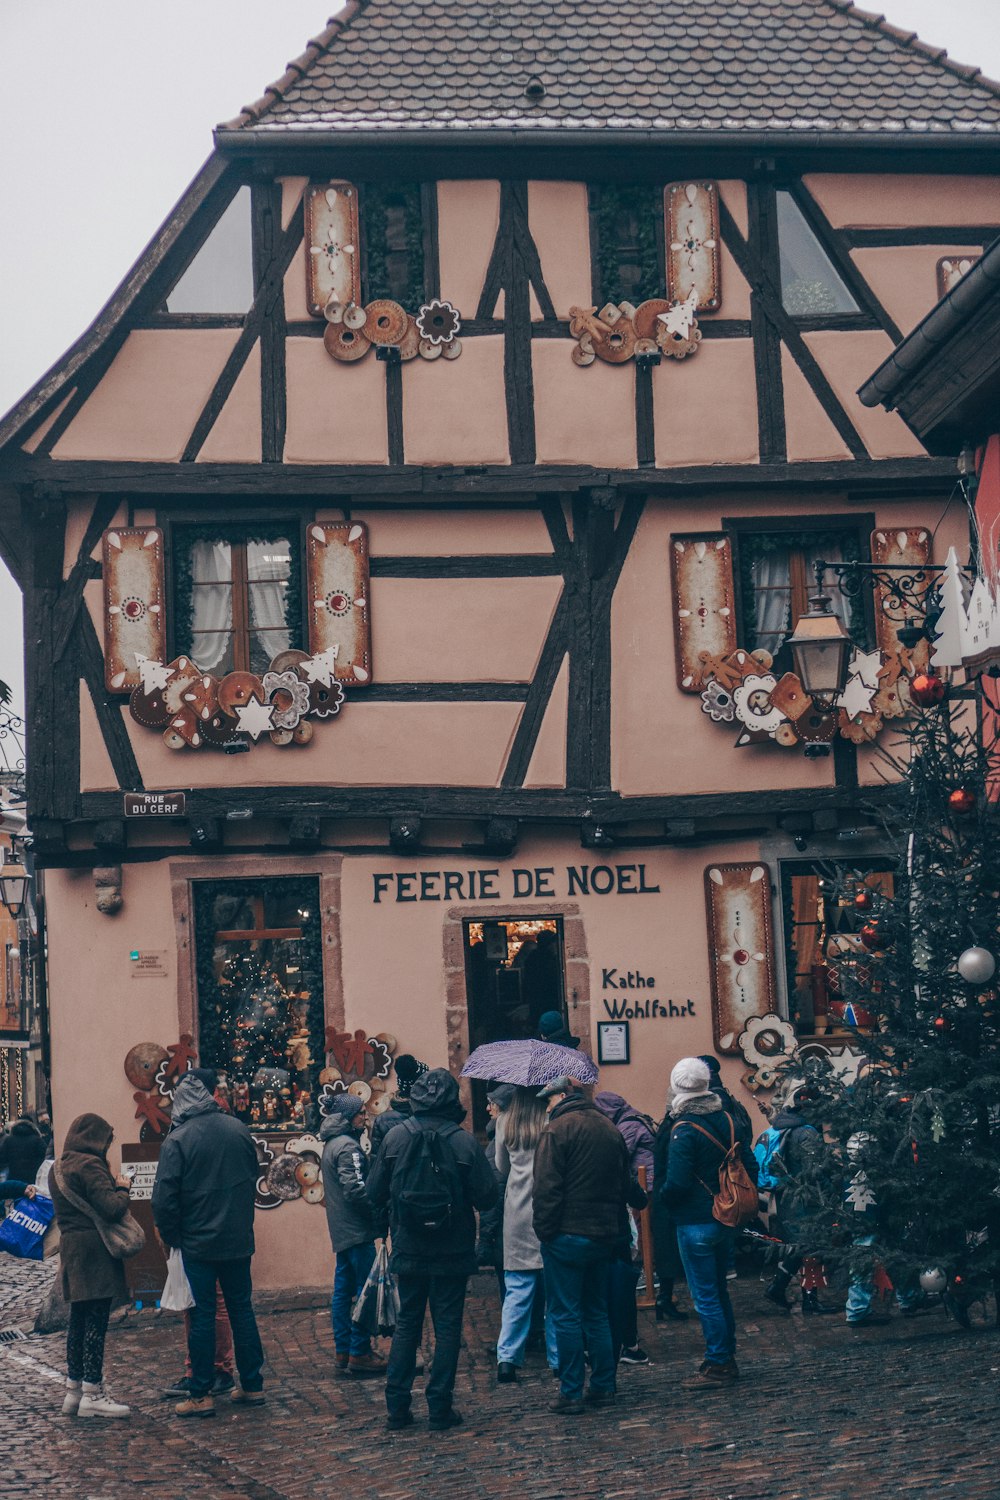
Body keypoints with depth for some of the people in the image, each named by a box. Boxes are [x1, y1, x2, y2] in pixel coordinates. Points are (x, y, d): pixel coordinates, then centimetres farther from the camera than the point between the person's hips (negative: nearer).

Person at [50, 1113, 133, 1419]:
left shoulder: (59, 1168, 13)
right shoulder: (90, 1166, -16)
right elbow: (112, 1209, -21)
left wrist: (112, 1185, 11)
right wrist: (122, 1188, -3)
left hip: (71, 1247, 9)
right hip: (95, 1252, -9)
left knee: (79, 1320, 14)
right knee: (96, 1323, -6)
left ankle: (73, 1389, 18)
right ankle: (92, 1394, -4)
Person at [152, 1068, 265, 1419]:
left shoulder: (177, 1140, -14)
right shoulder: (238, 1129, 0)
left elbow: (164, 1198, -14)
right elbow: (254, 1176, 13)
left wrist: (168, 1236, 2)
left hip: (198, 1242, -4)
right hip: (239, 1239, 4)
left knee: (202, 1315, 1)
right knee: (241, 1309, 13)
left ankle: (201, 1394, 4)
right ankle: (252, 1386, 17)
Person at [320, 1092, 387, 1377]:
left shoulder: (331, 1145, 15)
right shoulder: (347, 1146, -16)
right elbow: (355, 1190, -22)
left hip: (341, 1231, 10)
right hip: (357, 1229, -10)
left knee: (343, 1290, 11)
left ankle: (343, 1353, 15)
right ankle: (359, 1354, -5)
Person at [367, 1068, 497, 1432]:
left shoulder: (395, 1138, -6)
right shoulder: (464, 1142, -12)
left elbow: (374, 1193, -1)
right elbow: (488, 1196, -11)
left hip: (408, 1251, 2)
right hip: (452, 1252, -2)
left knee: (406, 1325, 13)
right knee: (447, 1327, 6)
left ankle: (397, 1408, 12)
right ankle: (440, 1411, 6)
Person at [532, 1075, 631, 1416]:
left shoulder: (559, 1129, -11)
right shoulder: (610, 1130, 12)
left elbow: (546, 1187, -17)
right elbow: (624, 1185, 17)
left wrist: (544, 1230, -11)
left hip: (567, 1235, -7)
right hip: (604, 1235, 7)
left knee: (566, 1315, -2)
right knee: (597, 1313, 15)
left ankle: (571, 1394, -1)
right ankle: (603, 1388, 16)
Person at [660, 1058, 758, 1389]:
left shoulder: (684, 1130, -18)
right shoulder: (727, 1120, 4)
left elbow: (677, 1183, -23)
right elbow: (750, 1167, 8)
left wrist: (665, 1199, -2)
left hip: (695, 1223, -8)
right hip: (725, 1221, 8)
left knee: (705, 1297, -1)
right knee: (719, 1290, 18)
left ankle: (718, 1365, 1)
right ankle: (727, 1359, 25)